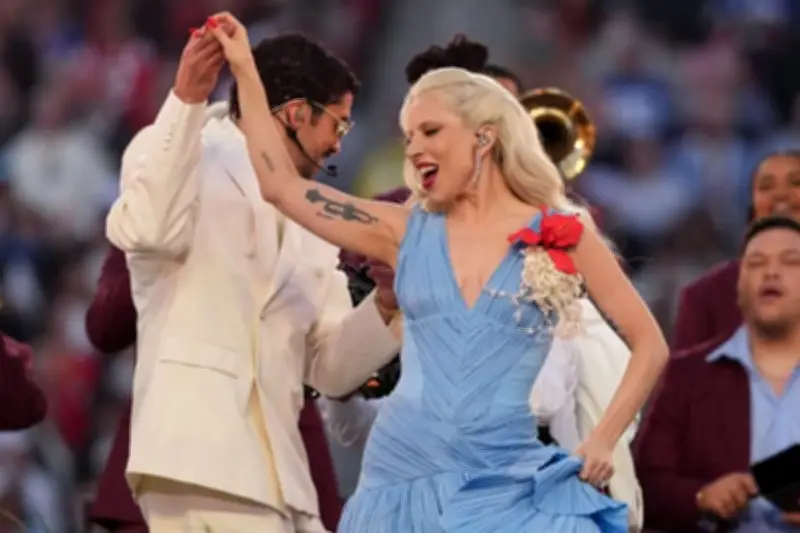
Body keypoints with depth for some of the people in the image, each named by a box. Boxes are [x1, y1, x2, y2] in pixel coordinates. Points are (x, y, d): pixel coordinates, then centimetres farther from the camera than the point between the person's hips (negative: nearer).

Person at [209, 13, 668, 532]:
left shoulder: (562, 235, 4)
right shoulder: (408, 232, 11)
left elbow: (650, 344, 7)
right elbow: (282, 186, 10)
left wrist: (602, 442, -3)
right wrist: (244, 70, 9)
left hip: (504, 488, -3)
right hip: (404, 482, 3)